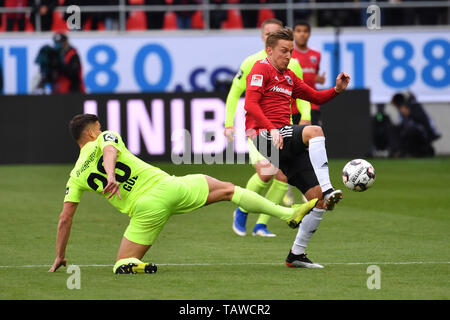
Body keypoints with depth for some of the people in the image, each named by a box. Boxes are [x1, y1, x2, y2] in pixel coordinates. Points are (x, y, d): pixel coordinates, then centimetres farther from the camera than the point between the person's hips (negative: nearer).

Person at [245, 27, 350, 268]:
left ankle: (297, 254, 6)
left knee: (317, 197, -1)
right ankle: (327, 189, -42)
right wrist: (271, 129, -25)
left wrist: (337, 90, 12)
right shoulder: (262, 70, 1)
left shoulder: (288, 76, 25)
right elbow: (250, 104, -14)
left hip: (287, 145, 8)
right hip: (263, 137, -8)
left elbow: (315, 97, 32)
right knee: (315, 131, -34)